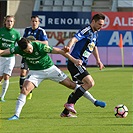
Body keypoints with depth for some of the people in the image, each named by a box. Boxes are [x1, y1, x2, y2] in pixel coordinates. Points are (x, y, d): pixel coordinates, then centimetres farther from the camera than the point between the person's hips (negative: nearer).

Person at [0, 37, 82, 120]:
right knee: (25, 89, -21)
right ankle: (17, 115, -18)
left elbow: (59, 51, -22)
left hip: (50, 69, -1)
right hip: (35, 72, 1)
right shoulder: (19, 49, -19)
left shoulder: (40, 46, -28)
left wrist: (74, 60, -21)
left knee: (71, 85, -1)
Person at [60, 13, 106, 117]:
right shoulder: (86, 31, -13)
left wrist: (98, 61, 33)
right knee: (90, 83, -19)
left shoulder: (95, 33, 16)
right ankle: (70, 103, -15)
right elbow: (75, 38, -29)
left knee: (79, 88, 13)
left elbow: (94, 47, 33)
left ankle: (65, 112, 19)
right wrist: (69, 47, -48)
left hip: (81, 64, 10)